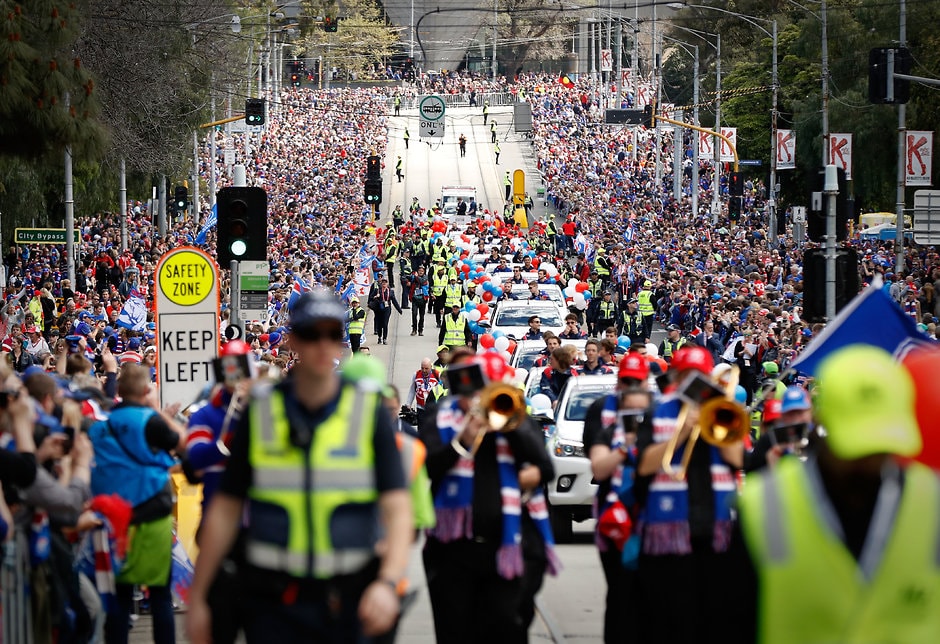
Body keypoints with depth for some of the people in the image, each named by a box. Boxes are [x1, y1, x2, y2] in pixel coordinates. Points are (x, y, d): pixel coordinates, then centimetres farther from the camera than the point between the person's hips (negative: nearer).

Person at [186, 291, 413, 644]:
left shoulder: (370, 412, 0)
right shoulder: (260, 413, 4)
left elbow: (397, 506, -8)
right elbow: (226, 509, 6)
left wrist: (388, 582, -25)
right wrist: (196, 598, 4)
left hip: (350, 601, 0)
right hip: (275, 601, 0)